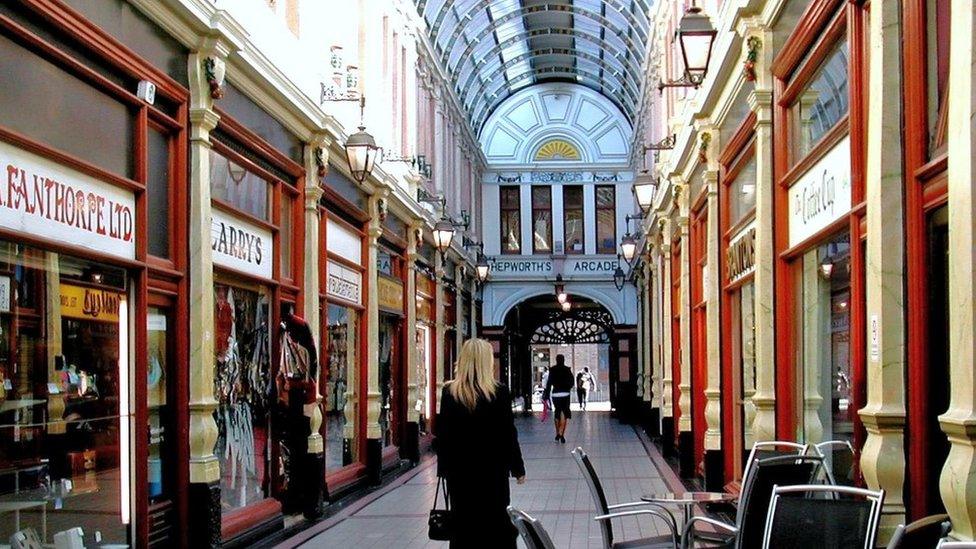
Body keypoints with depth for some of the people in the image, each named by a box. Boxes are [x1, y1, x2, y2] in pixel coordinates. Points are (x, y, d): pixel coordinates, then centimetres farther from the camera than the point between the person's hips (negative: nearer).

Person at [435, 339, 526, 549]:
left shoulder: (449, 393, -4)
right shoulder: (499, 393, -10)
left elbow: (442, 433, -2)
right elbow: (508, 434, -6)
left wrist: (443, 468, 7)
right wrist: (518, 468, 3)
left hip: (459, 470, 2)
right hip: (492, 470, -2)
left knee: (463, 525, 9)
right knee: (495, 524, 8)